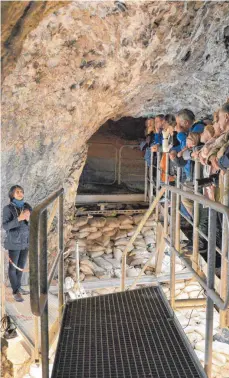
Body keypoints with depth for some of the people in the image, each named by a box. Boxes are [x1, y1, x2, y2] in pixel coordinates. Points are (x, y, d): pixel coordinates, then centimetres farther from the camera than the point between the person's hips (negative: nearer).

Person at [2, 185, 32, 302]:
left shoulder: (27, 207, 0)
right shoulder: (8, 208, -14)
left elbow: (32, 225, 0)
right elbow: (5, 226, -20)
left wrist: (28, 218, -22)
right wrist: (19, 218, -31)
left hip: (25, 241, 6)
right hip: (14, 242, -5)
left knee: (21, 265, 17)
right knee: (13, 267, 6)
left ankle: (18, 287, 34)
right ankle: (16, 292, 17)